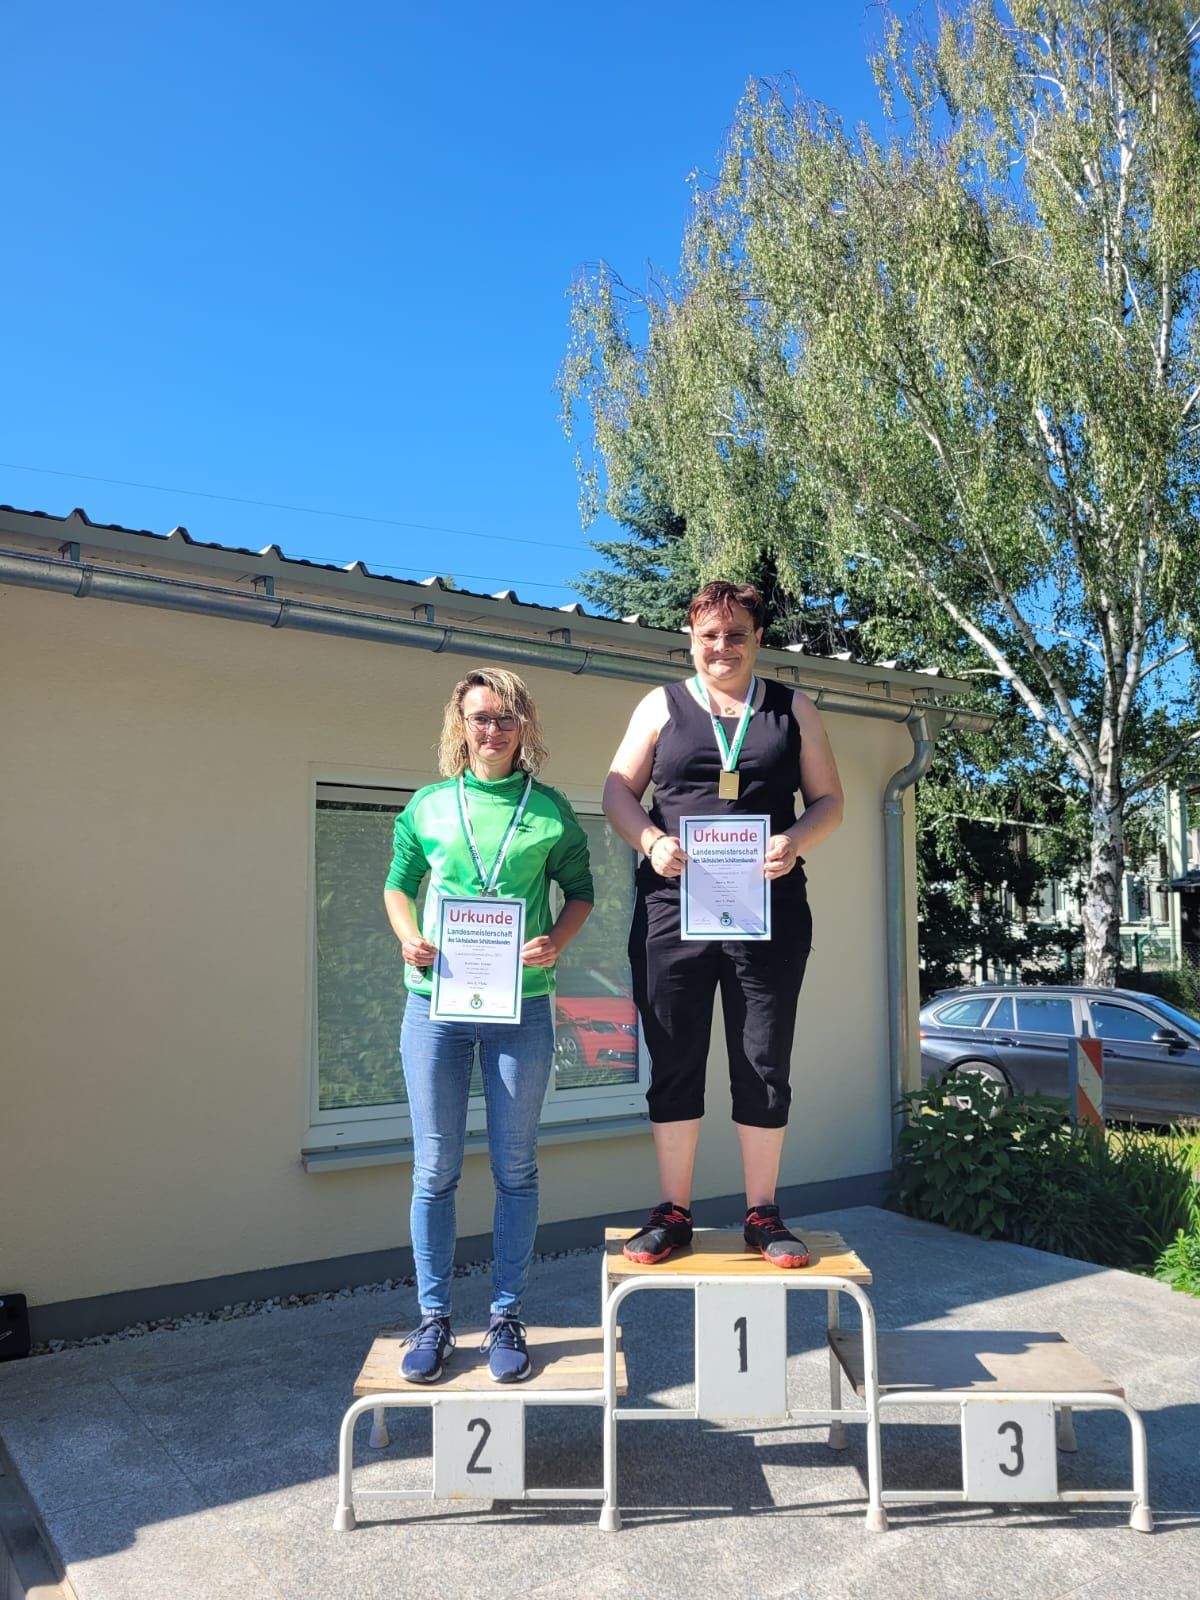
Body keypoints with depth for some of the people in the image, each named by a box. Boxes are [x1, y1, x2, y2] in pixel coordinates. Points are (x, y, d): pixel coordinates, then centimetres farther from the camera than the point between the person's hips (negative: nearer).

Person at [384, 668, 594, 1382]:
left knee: (516, 1168, 7)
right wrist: (410, 939, -6)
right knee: (435, 1168, 5)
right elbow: (398, 885, 13)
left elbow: (580, 891, 9)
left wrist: (555, 941, -9)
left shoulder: (549, 809, 3)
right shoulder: (428, 805, 7)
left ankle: (507, 1318, 21)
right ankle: (434, 1319, 20)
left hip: (521, 1007, 0)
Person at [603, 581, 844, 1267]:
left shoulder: (793, 709, 13)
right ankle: (673, 1213, 17)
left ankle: (763, 1215, 19)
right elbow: (619, 791, 9)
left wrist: (795, 842, -10)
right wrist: (651, 840, -11)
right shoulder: (661, 707, 12)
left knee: (765, 1064, 5)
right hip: (673, 908, 0)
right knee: (674, 1063, 4)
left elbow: (829, 800, 11)